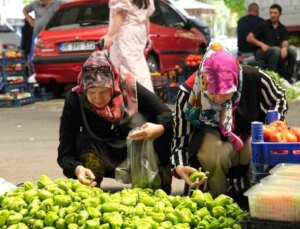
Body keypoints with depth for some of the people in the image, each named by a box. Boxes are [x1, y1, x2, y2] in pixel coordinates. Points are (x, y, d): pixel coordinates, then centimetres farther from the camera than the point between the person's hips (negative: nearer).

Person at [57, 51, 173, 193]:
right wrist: (77, 169, -46)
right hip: (102, 162, -1)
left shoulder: (128, 87, -21)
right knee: (84, 141, -31)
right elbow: (65, 153, -23)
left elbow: (166, 114, -17)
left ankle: (162, 189, -19)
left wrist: (160, 128, -41)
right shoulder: (74, 100, -22)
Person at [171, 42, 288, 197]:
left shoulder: (253, 77, -25)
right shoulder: (188, 94, -27)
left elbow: (279, 100, -1)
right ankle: (217, 197, -6)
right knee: (212, 151, -35)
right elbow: (180, 141, -21)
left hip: (251, 137, 1)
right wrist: (180, 167, -42)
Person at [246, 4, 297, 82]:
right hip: (261, 52, -4)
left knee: (292, 52, -22)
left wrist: (284, 47, -28)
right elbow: (249, 38, -6)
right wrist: (261, 44, -20)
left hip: (277, 53, 4)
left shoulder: (282, 28, 10)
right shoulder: (263, 25, -1)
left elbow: (285, 42, -3)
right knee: (276, 50, -36)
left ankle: (287, 77, -11)